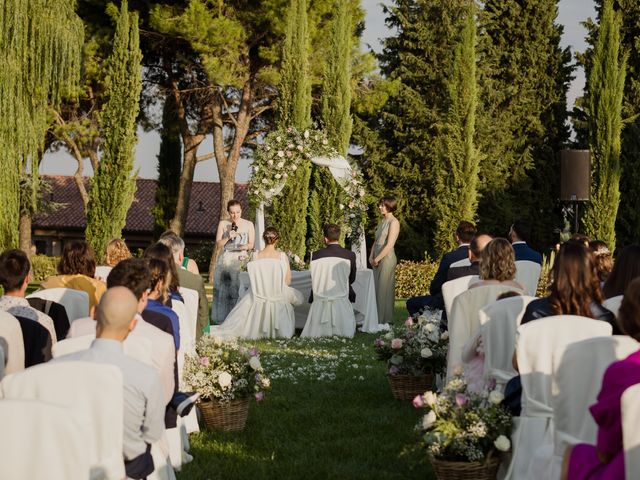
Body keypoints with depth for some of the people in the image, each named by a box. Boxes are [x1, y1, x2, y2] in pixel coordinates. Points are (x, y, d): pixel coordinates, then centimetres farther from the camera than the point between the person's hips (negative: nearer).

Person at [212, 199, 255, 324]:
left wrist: (246, 246, -13)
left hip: (240, 261, -1)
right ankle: (221, 320, 2)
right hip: (224, 260, 1)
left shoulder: (248, 225, 7)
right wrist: (228, 237, -11)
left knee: (238, 289, -9)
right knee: (221, 290, -3)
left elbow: (251, 244, 9)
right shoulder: (223, 224, 8)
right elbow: (218, 244, 5)